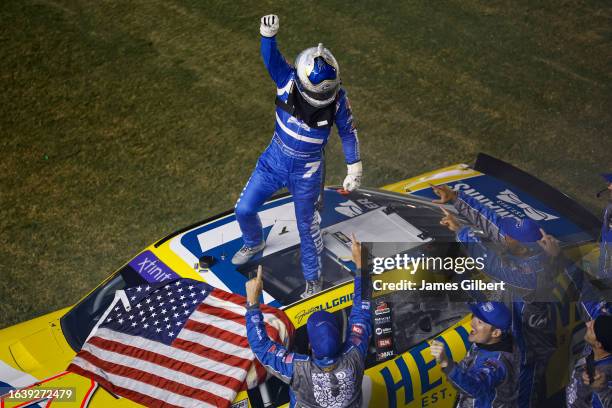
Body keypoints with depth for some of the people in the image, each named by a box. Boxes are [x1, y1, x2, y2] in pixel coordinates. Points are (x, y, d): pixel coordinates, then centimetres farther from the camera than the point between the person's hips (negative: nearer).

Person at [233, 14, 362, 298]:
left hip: (306, 173, -2)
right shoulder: (288, 81, -22)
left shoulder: (337, 98, -22)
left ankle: (313, 278, 37)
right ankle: (254, 243, 47)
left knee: (307, 226, 12)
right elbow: (271, 59, -40)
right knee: (244, 210, 12)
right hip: (273, 160, 2)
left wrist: (354, 170, -6)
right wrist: (268, 33, -60)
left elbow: (347, 132, -8)